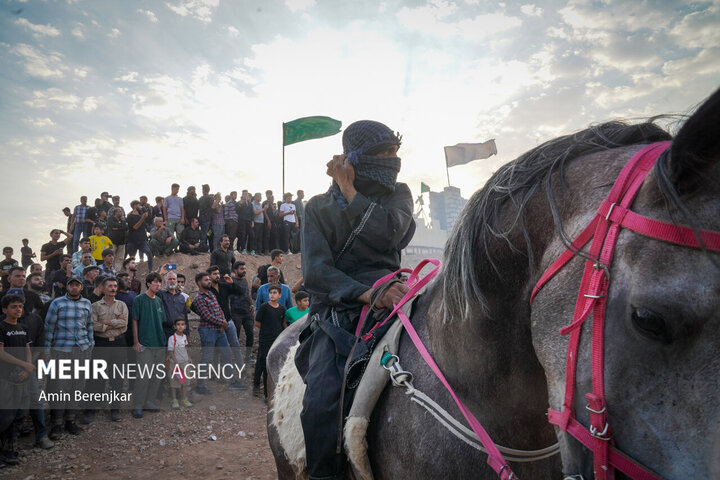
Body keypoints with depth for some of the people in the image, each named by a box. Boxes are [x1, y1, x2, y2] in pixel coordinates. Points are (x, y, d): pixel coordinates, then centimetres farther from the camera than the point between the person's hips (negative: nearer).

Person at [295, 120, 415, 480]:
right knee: (322, 400, -25)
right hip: (334, 311, -1)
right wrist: (365, 292, -21)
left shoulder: (398, 194, 15)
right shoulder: (319, 207, 10)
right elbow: (316, 272, -5)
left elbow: (388, 234, -9)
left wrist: (349, 191, -4)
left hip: (386, 298, 1)